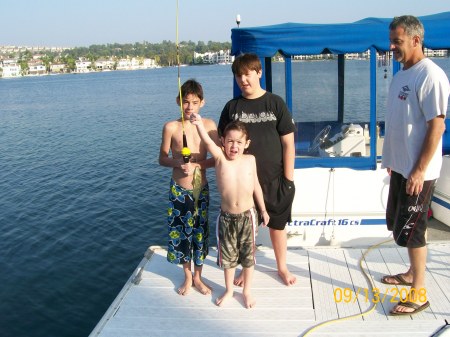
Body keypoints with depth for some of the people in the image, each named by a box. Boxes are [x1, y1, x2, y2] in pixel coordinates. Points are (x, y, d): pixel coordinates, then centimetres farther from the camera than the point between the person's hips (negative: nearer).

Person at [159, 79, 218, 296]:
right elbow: (162, 158, 0)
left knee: (201, 232, 10)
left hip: (201, 188, 1)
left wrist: (197, 165, -18)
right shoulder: (171, 127, -8)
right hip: (179, 189, -1)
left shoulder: (209, 125, -6)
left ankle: (197, 277, 32)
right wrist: (178, 163, -20)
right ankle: (187, 277, 33)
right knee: (180, 232, 9)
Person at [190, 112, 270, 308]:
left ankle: (247, 291, 34)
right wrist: (199, 125, -51)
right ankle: (229, 290, 37)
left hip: (248, 215, 1)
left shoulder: (250, 160, -5)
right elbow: (208, 142, -31)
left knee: (248, 255, 13)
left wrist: (263, 210, 13)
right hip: (227, 217, -1)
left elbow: (256, 186, 6)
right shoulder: (220, 158, -11)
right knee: (228, 256, 16)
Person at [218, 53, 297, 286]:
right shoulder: (232, 107, 0)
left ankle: (282, 267, 32)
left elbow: (288, 144, -5)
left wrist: (288, 179, -7)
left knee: (278, 225, 12)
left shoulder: (275, 103, -5)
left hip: (274, 179, -1)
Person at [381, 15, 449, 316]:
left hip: (417, 171, -9)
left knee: (410, 230, -2)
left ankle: (419, 293, 12)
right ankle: (413, 273, 36)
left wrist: (419, 171, -22)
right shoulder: (401, 75, 10)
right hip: (400, 166, 9)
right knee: (400, 225, 18)